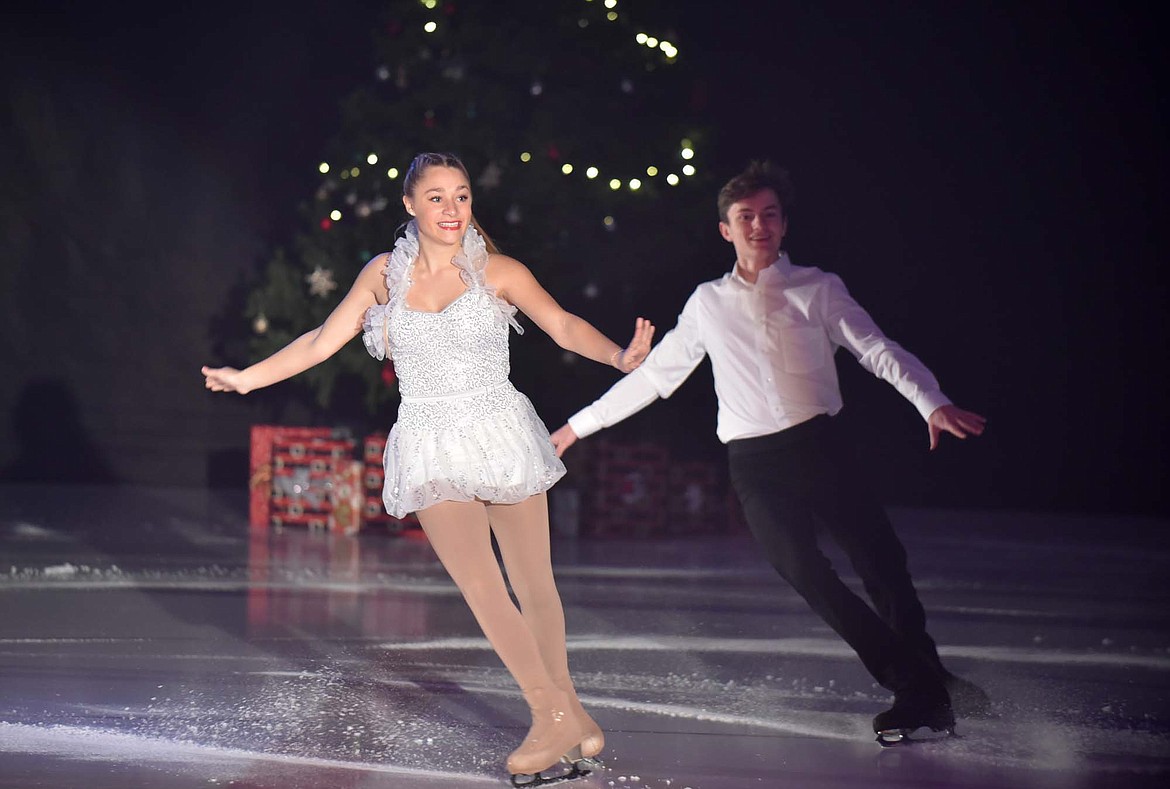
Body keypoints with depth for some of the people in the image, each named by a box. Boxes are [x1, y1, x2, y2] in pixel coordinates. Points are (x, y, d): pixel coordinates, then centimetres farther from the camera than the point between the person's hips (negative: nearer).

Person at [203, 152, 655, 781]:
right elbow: (321, 342, 11)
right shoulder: (384, 273, 5)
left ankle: (560, 712, 19)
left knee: (533, 584, 3)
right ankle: (561, 716, -5)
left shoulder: (496, 271, -1)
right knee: (479, 585, -12)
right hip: (433, 452, 1)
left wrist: (619, 355, -27)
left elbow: (563, 325, -9)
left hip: (502, 438, -1)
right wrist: (247, 377, 10)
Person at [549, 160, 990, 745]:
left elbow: (878, 351, -2)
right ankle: (918, 686, -9)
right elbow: (653, 375, 26)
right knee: (807, 576, -14)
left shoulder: (818, 290, 9)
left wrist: (932, 403, -21)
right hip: (752, 461, 1)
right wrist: (581, 424, 27)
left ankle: (921, 689, -5)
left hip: (818, 444, -1)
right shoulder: (707, 303, 17)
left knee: (880, 562, -15)